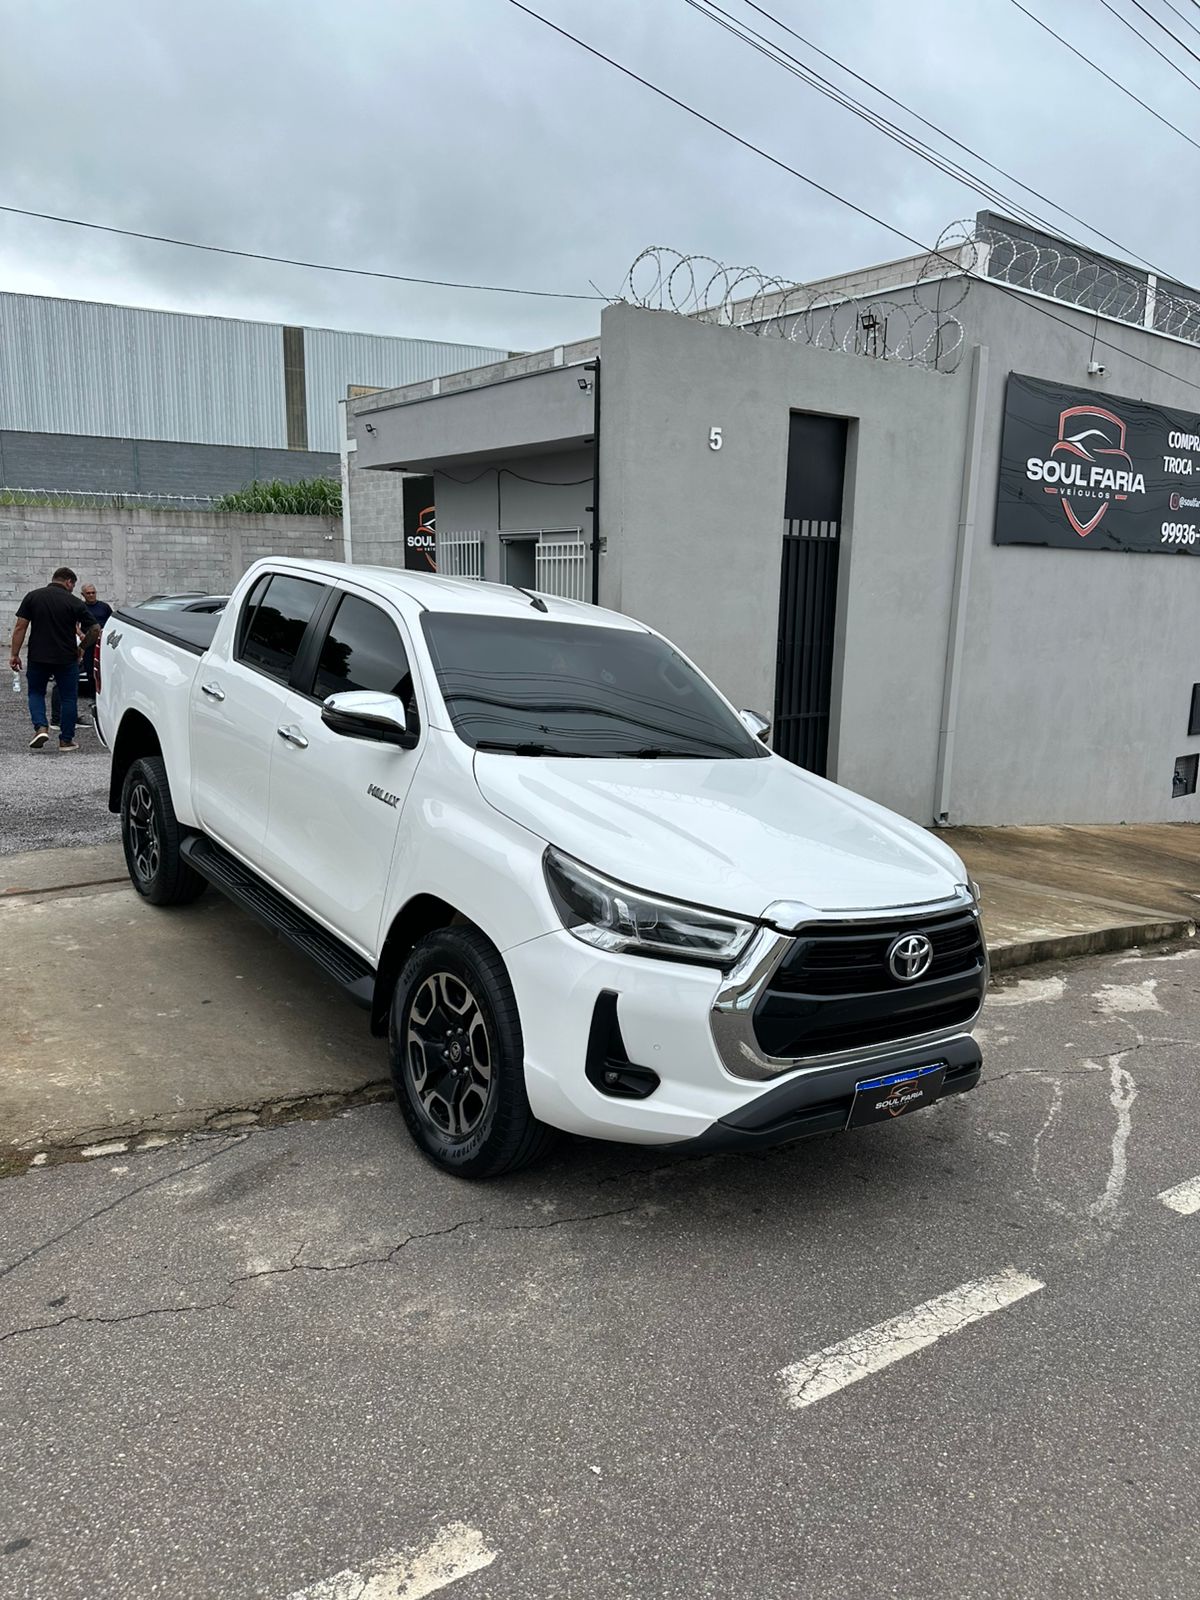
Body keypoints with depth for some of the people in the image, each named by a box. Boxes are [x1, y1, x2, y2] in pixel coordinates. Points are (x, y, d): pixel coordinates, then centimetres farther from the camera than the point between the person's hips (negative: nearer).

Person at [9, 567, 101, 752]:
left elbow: (20, 627, -2)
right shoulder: (74, 602, -5)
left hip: (38, 657, 2)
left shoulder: (32, 597, 1)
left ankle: (40, 727, -1)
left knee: (36, 692, 19)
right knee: (68, 697, 11)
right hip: (66, 658, -2)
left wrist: (14, 654, 2)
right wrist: (83, 648, 7)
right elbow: (95, 629, -8)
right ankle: (66, 740, 13)